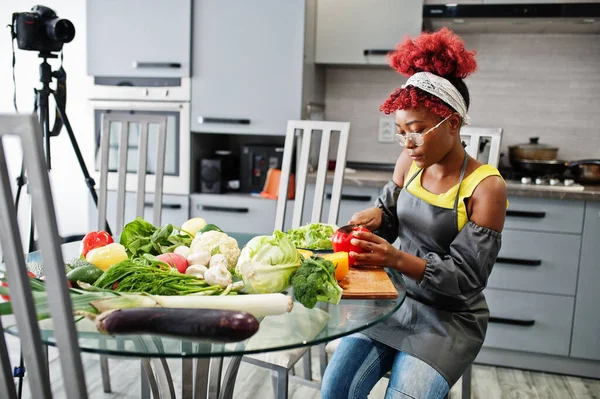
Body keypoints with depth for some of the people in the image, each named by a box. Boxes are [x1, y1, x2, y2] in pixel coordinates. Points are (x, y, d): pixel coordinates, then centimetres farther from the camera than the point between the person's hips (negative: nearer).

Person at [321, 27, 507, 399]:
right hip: (394, 299, 4)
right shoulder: (409, 163, -1)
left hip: (450, 317, -3)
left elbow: (467, 276, -17)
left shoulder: (486, 186, -16)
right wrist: (375, 217, -11)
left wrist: (398, 259, -31)